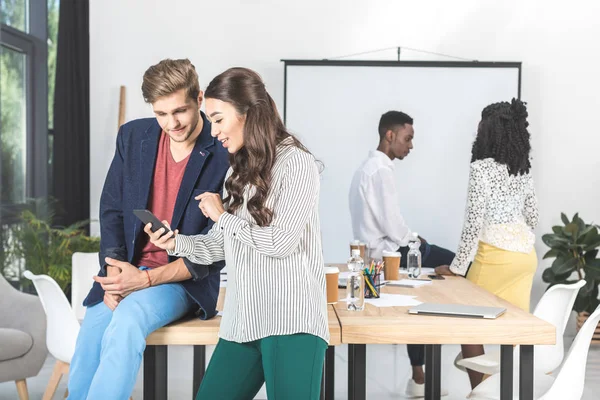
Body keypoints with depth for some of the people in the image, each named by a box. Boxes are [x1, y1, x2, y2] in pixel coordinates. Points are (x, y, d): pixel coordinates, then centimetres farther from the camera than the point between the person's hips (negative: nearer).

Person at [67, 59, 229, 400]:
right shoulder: (134, 136, 3)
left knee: (127, 320, -31)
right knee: (89, 339, -19)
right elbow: (111, 209, 7)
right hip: (126, 270, 4)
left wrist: (145, 279, -19)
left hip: (184, 279, -4)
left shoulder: (225, 155, -13)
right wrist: (115, 276, -8)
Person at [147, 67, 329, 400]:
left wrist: (223, 216, -5)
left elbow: (281, 241, -15)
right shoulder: (239, 170, 17)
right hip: (242, 321, 7)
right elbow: (221, 244, 15)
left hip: (291, 320, -7)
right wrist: (176, 242, -2)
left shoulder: (296, 163, -7)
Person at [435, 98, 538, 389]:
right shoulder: (523, 167, 10)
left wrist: (457, 267, -9)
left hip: (496, 255, -7)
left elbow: (474, 222, -15)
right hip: (526, 254, 7)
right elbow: (532, 215, 16)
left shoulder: (482, 167, -13)